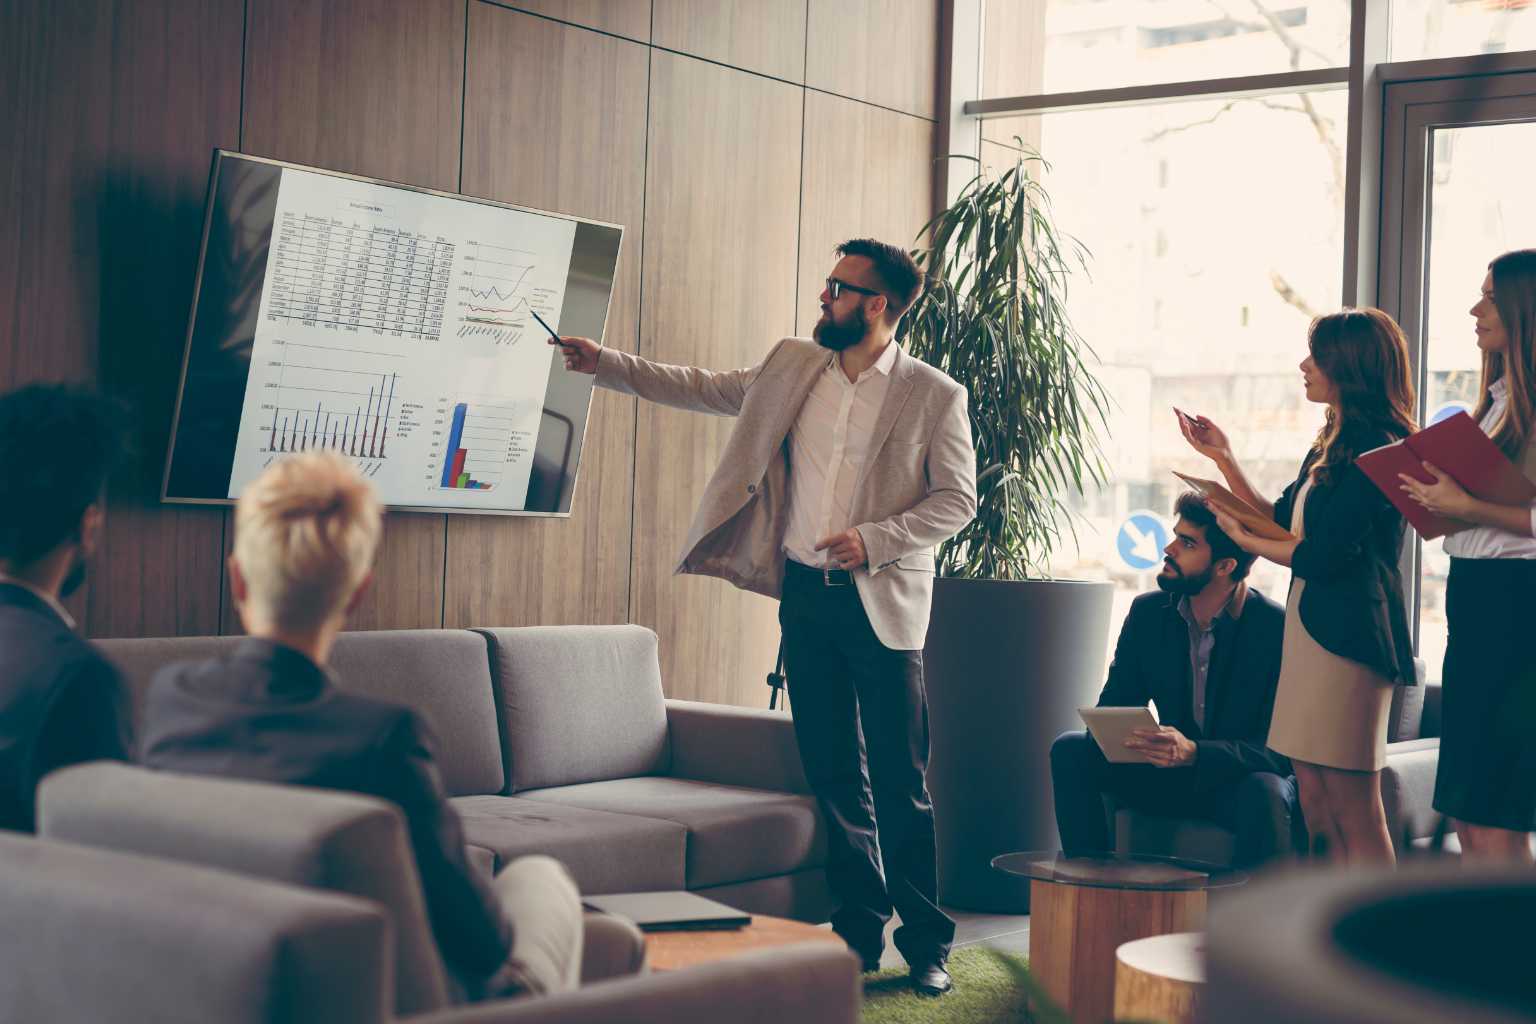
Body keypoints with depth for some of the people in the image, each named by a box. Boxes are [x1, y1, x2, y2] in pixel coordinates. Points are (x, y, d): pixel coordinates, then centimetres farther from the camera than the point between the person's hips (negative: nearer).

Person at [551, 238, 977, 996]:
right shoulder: (792, 367, 9)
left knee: (901, 782, -3)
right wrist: (603, 364, 12)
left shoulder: (934, 395, -5)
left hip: (881, 605, -5)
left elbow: (957, 498, -4)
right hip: (805, 594, 5)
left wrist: (874, 539, -15)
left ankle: (927, 944, 9)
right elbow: (698, 389, 16)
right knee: (833, 775, 10)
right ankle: (860, 932, 21)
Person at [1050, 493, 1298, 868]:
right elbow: (1114, 705, 3)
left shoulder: (1279, 630, -18)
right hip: (1173, 777, 5)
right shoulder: (1148, 612, -1)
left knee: (1264, 793, -39)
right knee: (1070, 750, -15)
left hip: (1244, 782, -5)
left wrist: (1195, 753, -37)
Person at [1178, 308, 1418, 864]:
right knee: (1316, 809, 8)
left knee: (1354, 813, -7)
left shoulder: (1375, 449, -13)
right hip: (1310, 626, 10)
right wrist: (1223, 457, 20)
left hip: (1346, 633, -10)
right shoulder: (1332, 444, 17)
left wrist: (1244, 539, -2)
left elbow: (1324, 557, -18)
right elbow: (1281, 523, 24)